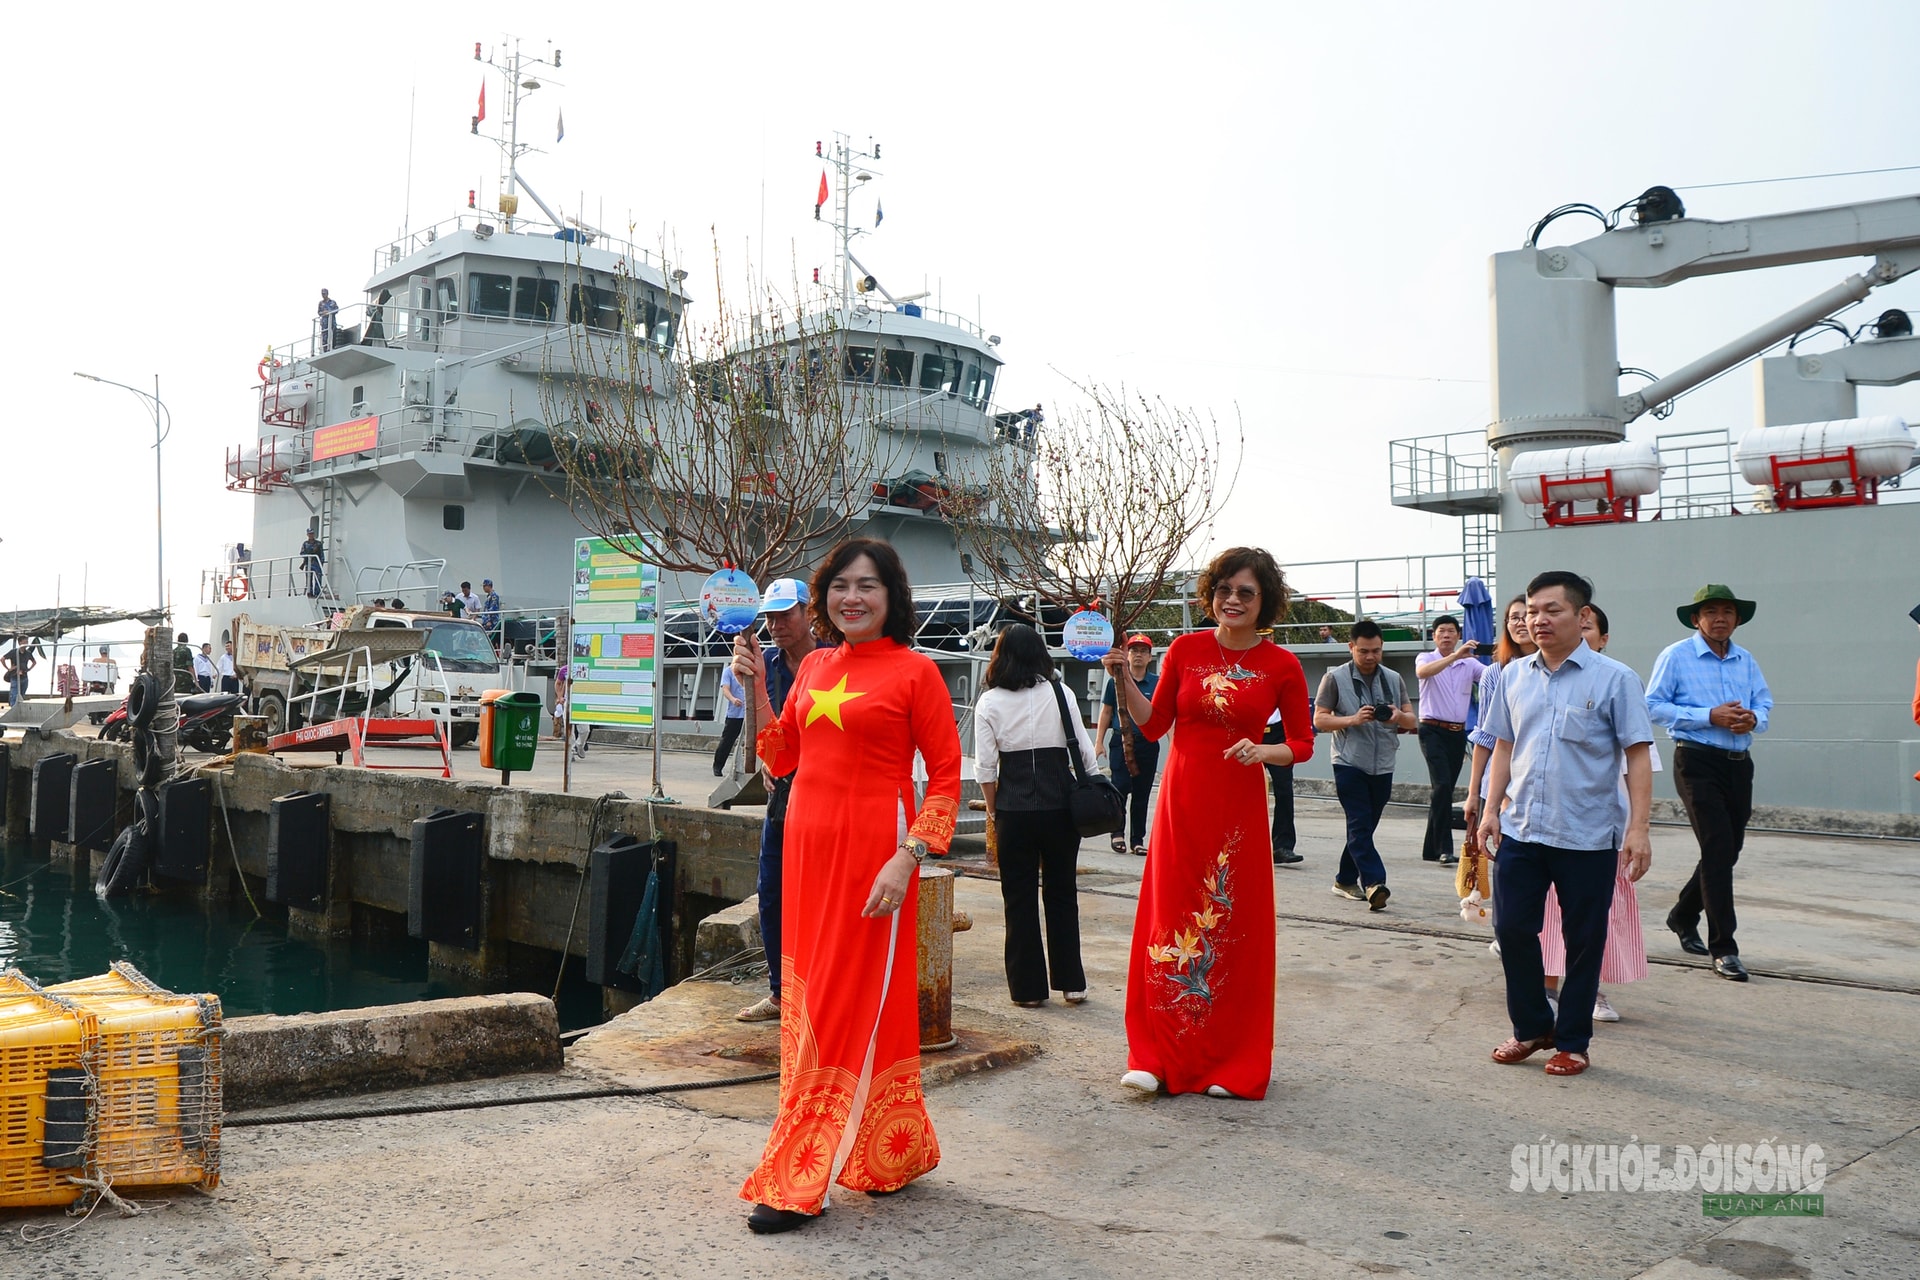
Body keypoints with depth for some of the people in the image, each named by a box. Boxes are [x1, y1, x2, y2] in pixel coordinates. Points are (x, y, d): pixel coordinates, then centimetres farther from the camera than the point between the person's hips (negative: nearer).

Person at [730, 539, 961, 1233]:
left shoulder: (913, 670, -6)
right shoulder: (813, 666, 12)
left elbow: (946, 775, -8)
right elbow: (781, 759, 16)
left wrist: (907, 857, -17)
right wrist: (755, 684, 6)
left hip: (872, 851, -7)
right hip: (808, 848, 7)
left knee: (853, 1003, 0)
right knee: (808, 1001, 12)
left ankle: (799, 1181, 6)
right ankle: (894, 1155, 28)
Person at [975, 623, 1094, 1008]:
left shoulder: (989, 702, -2)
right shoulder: (1059, 693, 0)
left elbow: (985, 767, -3)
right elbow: (1084, 751, -1)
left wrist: (993, 809, 9)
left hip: (1014, 807, -1)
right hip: (1060, 804, 1)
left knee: (1019, 898, 8)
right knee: (1062, 892, 13)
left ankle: (1028, 988, 12)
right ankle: (1071, 982, 17)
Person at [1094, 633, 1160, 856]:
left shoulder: (1157, 683, 6)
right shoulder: (1116, 681, 5)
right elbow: (1106, 713, 9)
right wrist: (1099, 742, 3)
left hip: (1148, 744, 1)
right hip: (1120, 743, -1)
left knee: (1142, 794, 6)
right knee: (1120, 786, -12)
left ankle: (1137, 840, 15)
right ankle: (1118, 833, 5)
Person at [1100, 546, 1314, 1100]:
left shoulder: (1281, 666, -2)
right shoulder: (1185, 649, 2)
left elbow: (1302, 744, 4)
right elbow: (1153, 725, 7)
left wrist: (1263, 752, -14)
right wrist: (1124, 680, -6)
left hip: (1239, 806, -1)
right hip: (1181, 801, 1)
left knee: (1233, 928, 4)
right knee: (1170, 921, 2)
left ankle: (1232, 1062, 17)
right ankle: (1158, 1056, 11)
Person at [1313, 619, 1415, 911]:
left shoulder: (1394, 679, 12)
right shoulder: (1335, 678, 0)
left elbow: (1411, 720, 11)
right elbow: (1319, 720, -5)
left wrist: (1399, 717, -13)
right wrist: (1353, 719, -19)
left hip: (1383, 766, 5)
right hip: (1349, 764, -5)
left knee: (1364, 827, 10)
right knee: (1360, 826, -13)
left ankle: (1345, 881, 20)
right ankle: (1373, 882, -20)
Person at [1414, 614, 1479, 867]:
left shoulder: (1469, 663, 10)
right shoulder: (1426, 658, 1)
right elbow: (1423, 672, -23)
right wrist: (1455, 655, -34)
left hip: (1458, 732, 4)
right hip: (1433, 730, -4)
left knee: (1444, 789, 9)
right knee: (1442, 785, -18)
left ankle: (1431, 848, 17)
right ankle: (1444, 848, -19)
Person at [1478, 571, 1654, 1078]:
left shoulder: (1614, 679, -5)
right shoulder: (1514, 676, 8)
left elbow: (1637, 756, -6)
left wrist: (1638, 828, -13)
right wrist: (1491, 810, 7)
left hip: (1587, 837, -4)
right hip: (1520, 830, 4)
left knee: (1583, 942, 7)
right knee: (1512, 929, 5)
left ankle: (1572, 1041, 22)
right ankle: (1532, 1027, 26)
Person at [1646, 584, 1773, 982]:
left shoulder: (1746, 661, 13)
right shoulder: (1675, 656, -4)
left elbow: (1765, 703, 17)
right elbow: (1653, 705, -9)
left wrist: (1753, 719, -8)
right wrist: (1710, 716, -17)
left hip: (1739, 764, 6)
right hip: (1697, 762, -6)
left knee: (1729, 849, 13)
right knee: (1718, 849, -11)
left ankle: (1683, 916, 37)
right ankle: (1723, 948, -6)